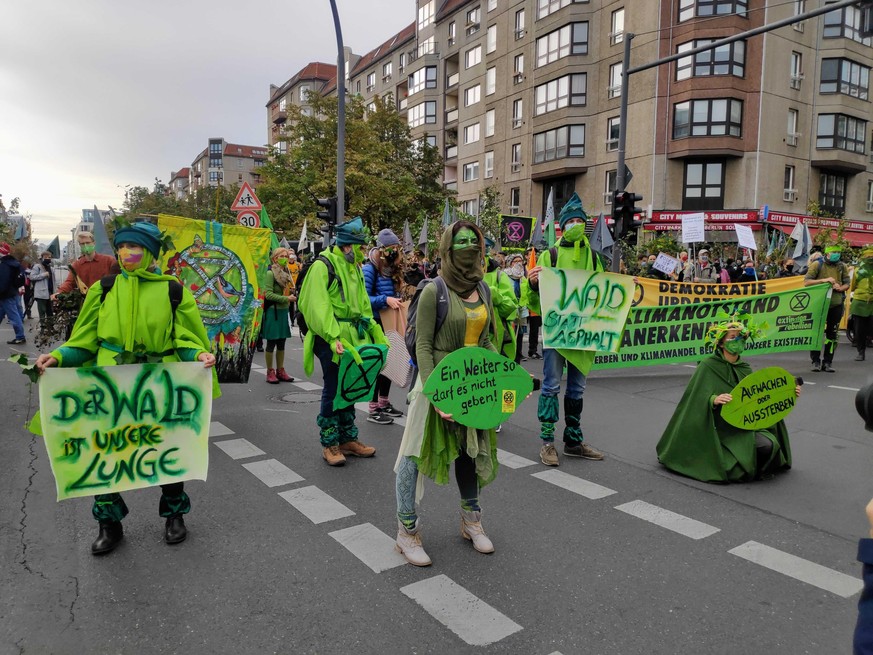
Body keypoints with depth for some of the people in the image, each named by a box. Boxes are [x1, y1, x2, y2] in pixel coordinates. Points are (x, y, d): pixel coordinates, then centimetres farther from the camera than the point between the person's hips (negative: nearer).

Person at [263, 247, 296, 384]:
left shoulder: (286, 273, 12)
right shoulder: (270, 273, -10)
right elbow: (268, 294, -17)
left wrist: (293, 294, 0)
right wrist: (286, 298, -19)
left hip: (284, 311, 7)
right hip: (273, 311, -7)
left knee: (281, 343, 11)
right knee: (271, 343, 1)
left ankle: (280, 370, 19)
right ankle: (270, 372, 9)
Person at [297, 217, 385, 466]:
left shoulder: (354, 267, 14)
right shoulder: (323, 265, -12)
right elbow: (318, 306, -20)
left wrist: (374, 331, 11)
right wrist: (333, 338, -29)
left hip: (352, 337, 8)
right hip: (332, 339, -8)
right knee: (333, 390, 0)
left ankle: (348, 439, 27)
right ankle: (329, 444, 13)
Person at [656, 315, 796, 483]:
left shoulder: (744, 368, 9)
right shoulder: (708, 367, -9)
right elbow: (696, 399, -16)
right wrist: (713, 400, -36)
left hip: (745, 425, 5)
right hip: (719, 429, -5)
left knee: (769, 444, -22)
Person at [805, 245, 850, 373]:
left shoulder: (842, 267, 7)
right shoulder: (817, 265, -4)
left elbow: (847, 283, 12)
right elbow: (806, 282, -9)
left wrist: (840, 288, -11)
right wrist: (823, 280, -21)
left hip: (836, 304, 3)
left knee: (832, 334, 6)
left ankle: (827, 362, 14)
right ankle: (816, 361, 10)